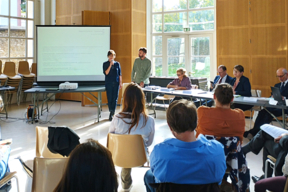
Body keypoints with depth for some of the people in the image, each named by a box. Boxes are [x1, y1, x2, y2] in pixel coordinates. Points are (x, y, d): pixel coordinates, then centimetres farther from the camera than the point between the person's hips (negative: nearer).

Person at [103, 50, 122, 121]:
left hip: (116, 83, 1)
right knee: (109, 98, 2)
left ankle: (112, 113, 4)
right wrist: (110, 65, -17)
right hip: (108, 83, -1)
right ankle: (111, 112, 14)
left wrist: (120, 83, 4)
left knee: (115, 98, -1)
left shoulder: (117, 64, 5)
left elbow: (120, 74, 8)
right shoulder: (105, 64, 1)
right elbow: (106, 73, -10)